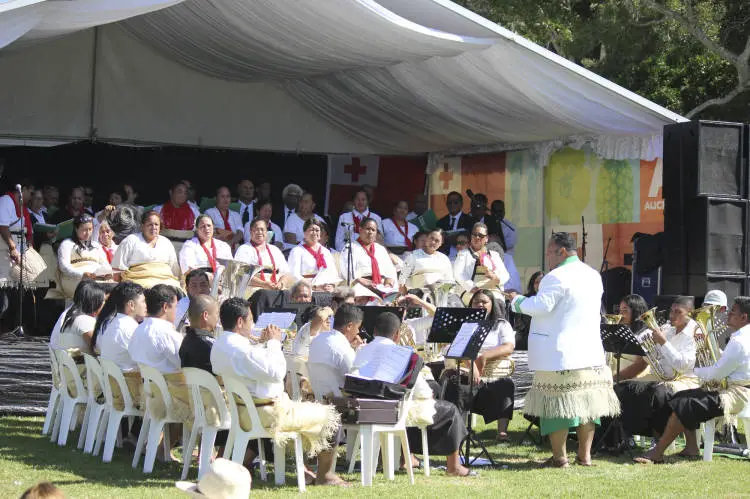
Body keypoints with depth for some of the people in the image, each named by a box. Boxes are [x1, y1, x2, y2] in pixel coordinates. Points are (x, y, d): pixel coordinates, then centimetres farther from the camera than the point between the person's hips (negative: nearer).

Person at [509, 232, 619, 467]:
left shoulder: (557, 277, -14)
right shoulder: (594, 276, 13)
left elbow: (541, 306, -20)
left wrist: (518, 300, -3)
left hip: (559, 354, -8)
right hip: (590, 350, 8)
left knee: (556, 403, -2)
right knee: (587, 401, 10)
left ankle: (559, 457, -2)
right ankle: (585, 454, 12)